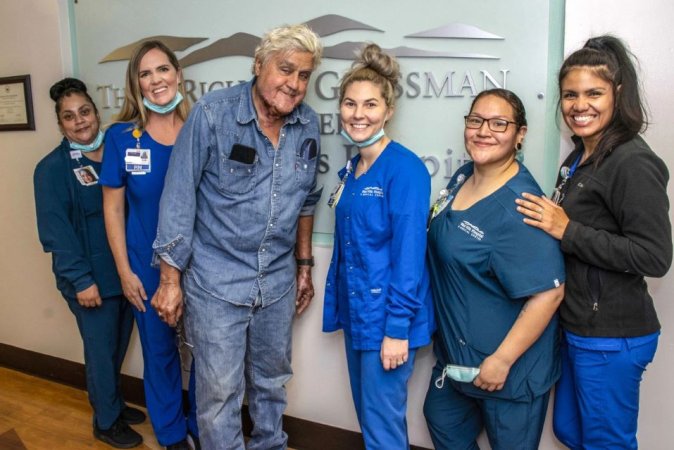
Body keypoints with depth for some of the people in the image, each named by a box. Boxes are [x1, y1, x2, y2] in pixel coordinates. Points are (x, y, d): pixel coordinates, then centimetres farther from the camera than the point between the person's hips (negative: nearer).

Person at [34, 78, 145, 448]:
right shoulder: (52, 168, -8)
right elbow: (56, 230, -12)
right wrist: (80, 279, -16)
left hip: (126, 272, 5)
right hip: (91, 278, -5)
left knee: (118, 347, 18)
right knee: (101, 350, 8)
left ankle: (115, 404, 40)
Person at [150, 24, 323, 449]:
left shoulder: (308, 125, -1)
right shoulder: (212, 114, -15)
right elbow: (179, 198, -12)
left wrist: (305, 265, 13)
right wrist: (170, 279, -10)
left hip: (278, 281, 5)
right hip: (217, 281, -4)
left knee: (272, 379, 22)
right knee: (220, 390, 7)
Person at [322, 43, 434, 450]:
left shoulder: (405, 168, -16)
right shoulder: (353, 168, 8)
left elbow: (409, 256, -19)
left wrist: (397, 329, -19)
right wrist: (339, 305, 14)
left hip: (387, 318, -8)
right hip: (356, 312, 8)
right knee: (368, 416, 21)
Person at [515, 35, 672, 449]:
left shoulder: (634, 163, -17)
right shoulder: (578, 158, 10)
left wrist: (567, 230, -22)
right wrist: (549, 219, 2)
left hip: (612, 338, -9)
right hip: (576, 327, 9)